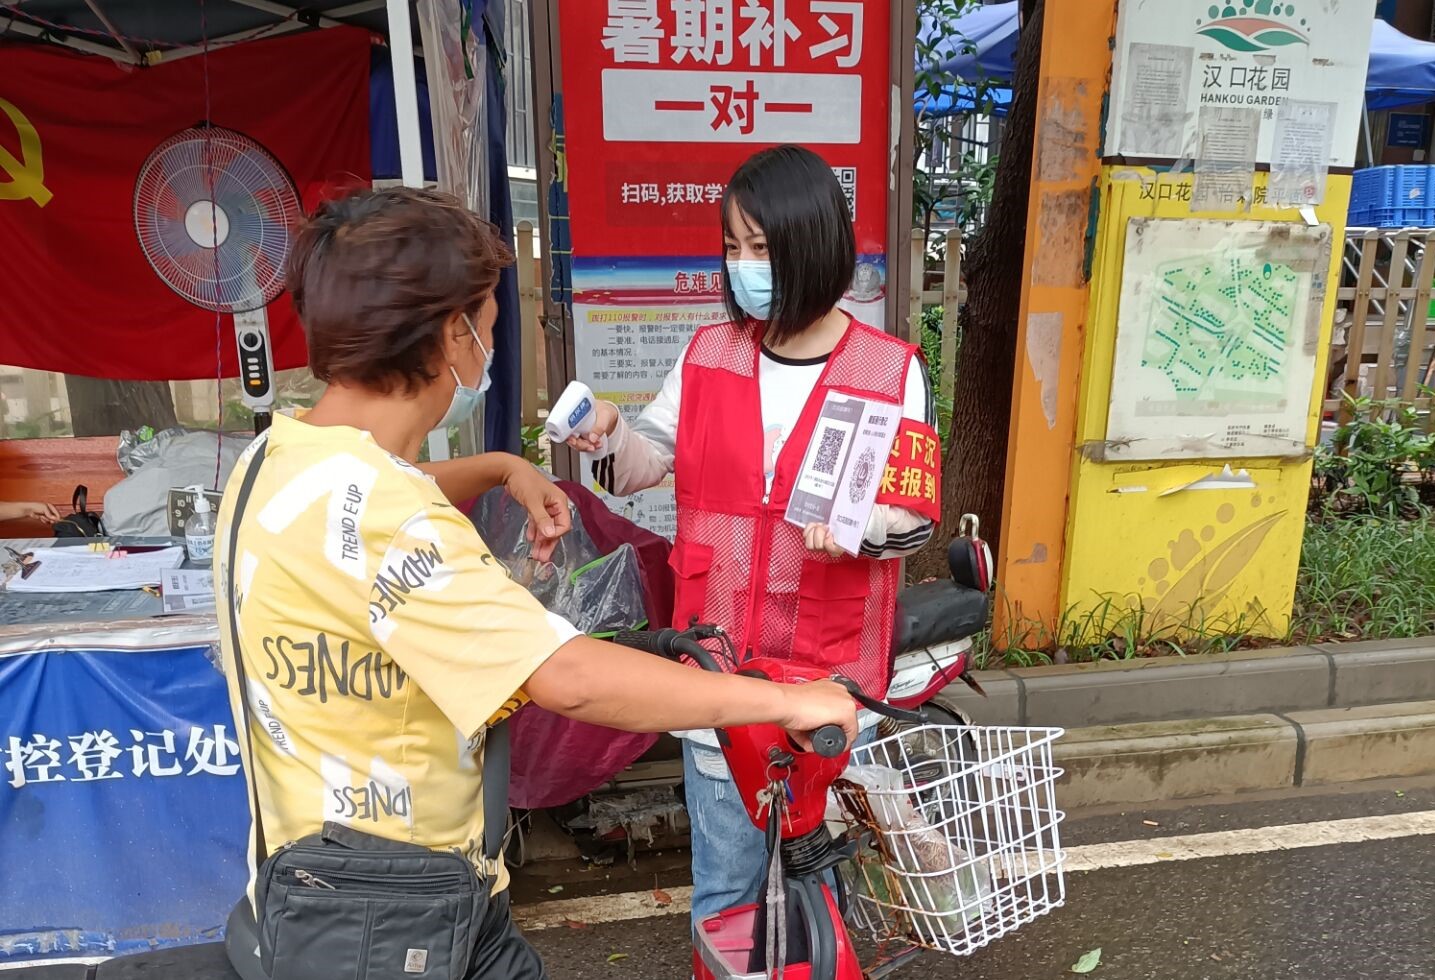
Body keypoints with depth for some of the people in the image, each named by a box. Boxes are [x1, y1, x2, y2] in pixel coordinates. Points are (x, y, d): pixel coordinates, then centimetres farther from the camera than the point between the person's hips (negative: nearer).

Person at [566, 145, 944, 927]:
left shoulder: (890, 372, -6)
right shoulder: (708, 356, 2)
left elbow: (916, 512, -5)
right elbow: (650, 461, 7)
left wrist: (858, 527, -25)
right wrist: (610, 435, -14)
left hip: (830, 666, -1)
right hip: (719, 657, 2)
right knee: (724, 868, 16)